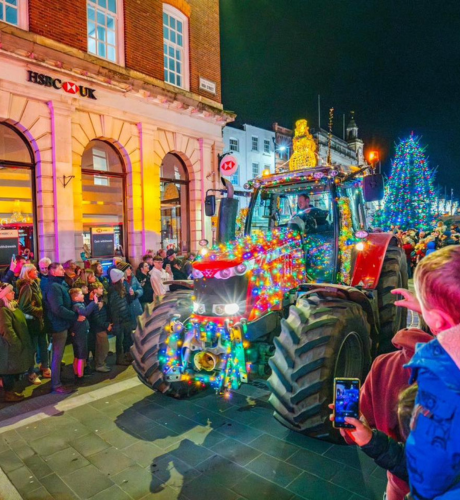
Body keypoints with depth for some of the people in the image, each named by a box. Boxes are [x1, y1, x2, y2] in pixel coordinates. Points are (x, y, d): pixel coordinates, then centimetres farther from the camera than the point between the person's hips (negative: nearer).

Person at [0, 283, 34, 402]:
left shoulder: (12, 306, 10)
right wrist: (16, 343, -21)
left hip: (16, 344, 10)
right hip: (10, 345, -10)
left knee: (14, 369, 17)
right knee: (10, 369, 3)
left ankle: (10, 392, 29)